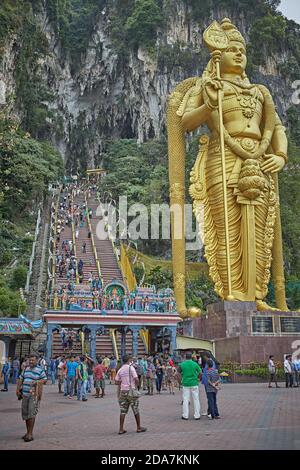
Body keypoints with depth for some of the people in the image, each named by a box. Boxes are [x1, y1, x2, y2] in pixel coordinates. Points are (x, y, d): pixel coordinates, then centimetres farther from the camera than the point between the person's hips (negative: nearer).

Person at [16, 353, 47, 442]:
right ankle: (28, 432, 22)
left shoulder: (40, 369, -2)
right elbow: (20, 379, 17)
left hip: (34, 395, -6)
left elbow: (44, 380, -3)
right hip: (25, 394, 6)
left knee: (31, 414, -11)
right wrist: (18, 390, 7)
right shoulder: (26, 368, 14)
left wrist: (36, 382, -17)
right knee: (25, 414, 9)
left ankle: (30, 434, -7)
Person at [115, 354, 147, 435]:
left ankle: (121, 429, 7)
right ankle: (139, 428, 14)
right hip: (131, 391, -5)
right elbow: (136, 379, -15)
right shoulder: (131, 368, -9)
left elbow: (117, 382, 7)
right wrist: (136, 385, 3)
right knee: (136, 410, 7)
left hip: (123, 391, 5)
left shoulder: (120, 370, 7)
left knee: (123, 410, 7)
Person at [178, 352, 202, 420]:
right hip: (194, 384, 0)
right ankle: (197, 415, 9)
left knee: (185, 400, 7)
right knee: (196, 399, 7)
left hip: (185, 384, 0)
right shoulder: (195, 364, -3)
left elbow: (178, 373, 1)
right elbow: (200, 373, 0)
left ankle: (185, 415, 9)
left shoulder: (182, 364, -3)